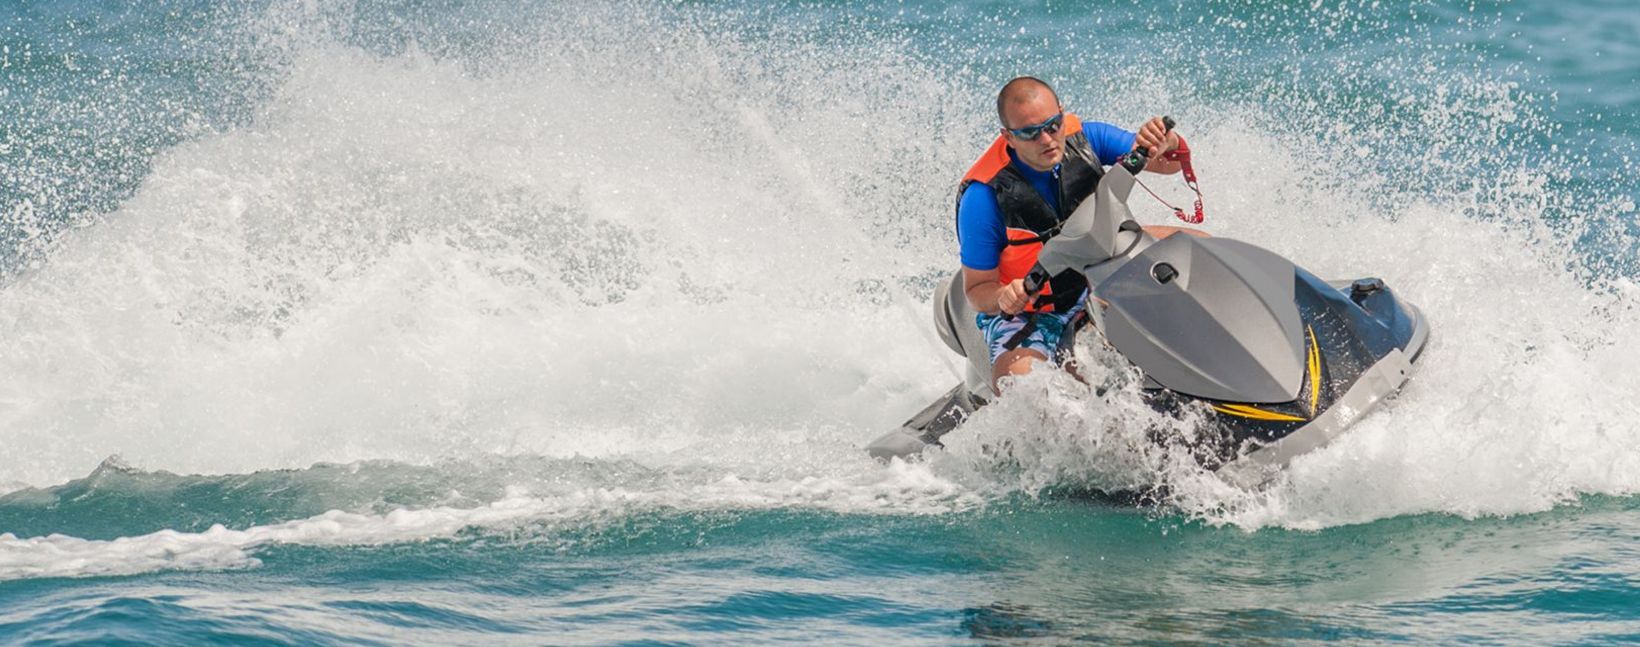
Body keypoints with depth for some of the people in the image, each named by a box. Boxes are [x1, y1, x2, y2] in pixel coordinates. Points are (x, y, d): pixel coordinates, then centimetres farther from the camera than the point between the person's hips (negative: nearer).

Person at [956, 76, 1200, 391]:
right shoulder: (985, 196, -26)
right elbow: (977, 288, -18)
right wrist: (1004, 299, -41)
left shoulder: (1084, 138, -16)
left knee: (1198, 245, -7)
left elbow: (1169, 162, -10)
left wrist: (1167, 142, -35)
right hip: (1027, 313, -5)